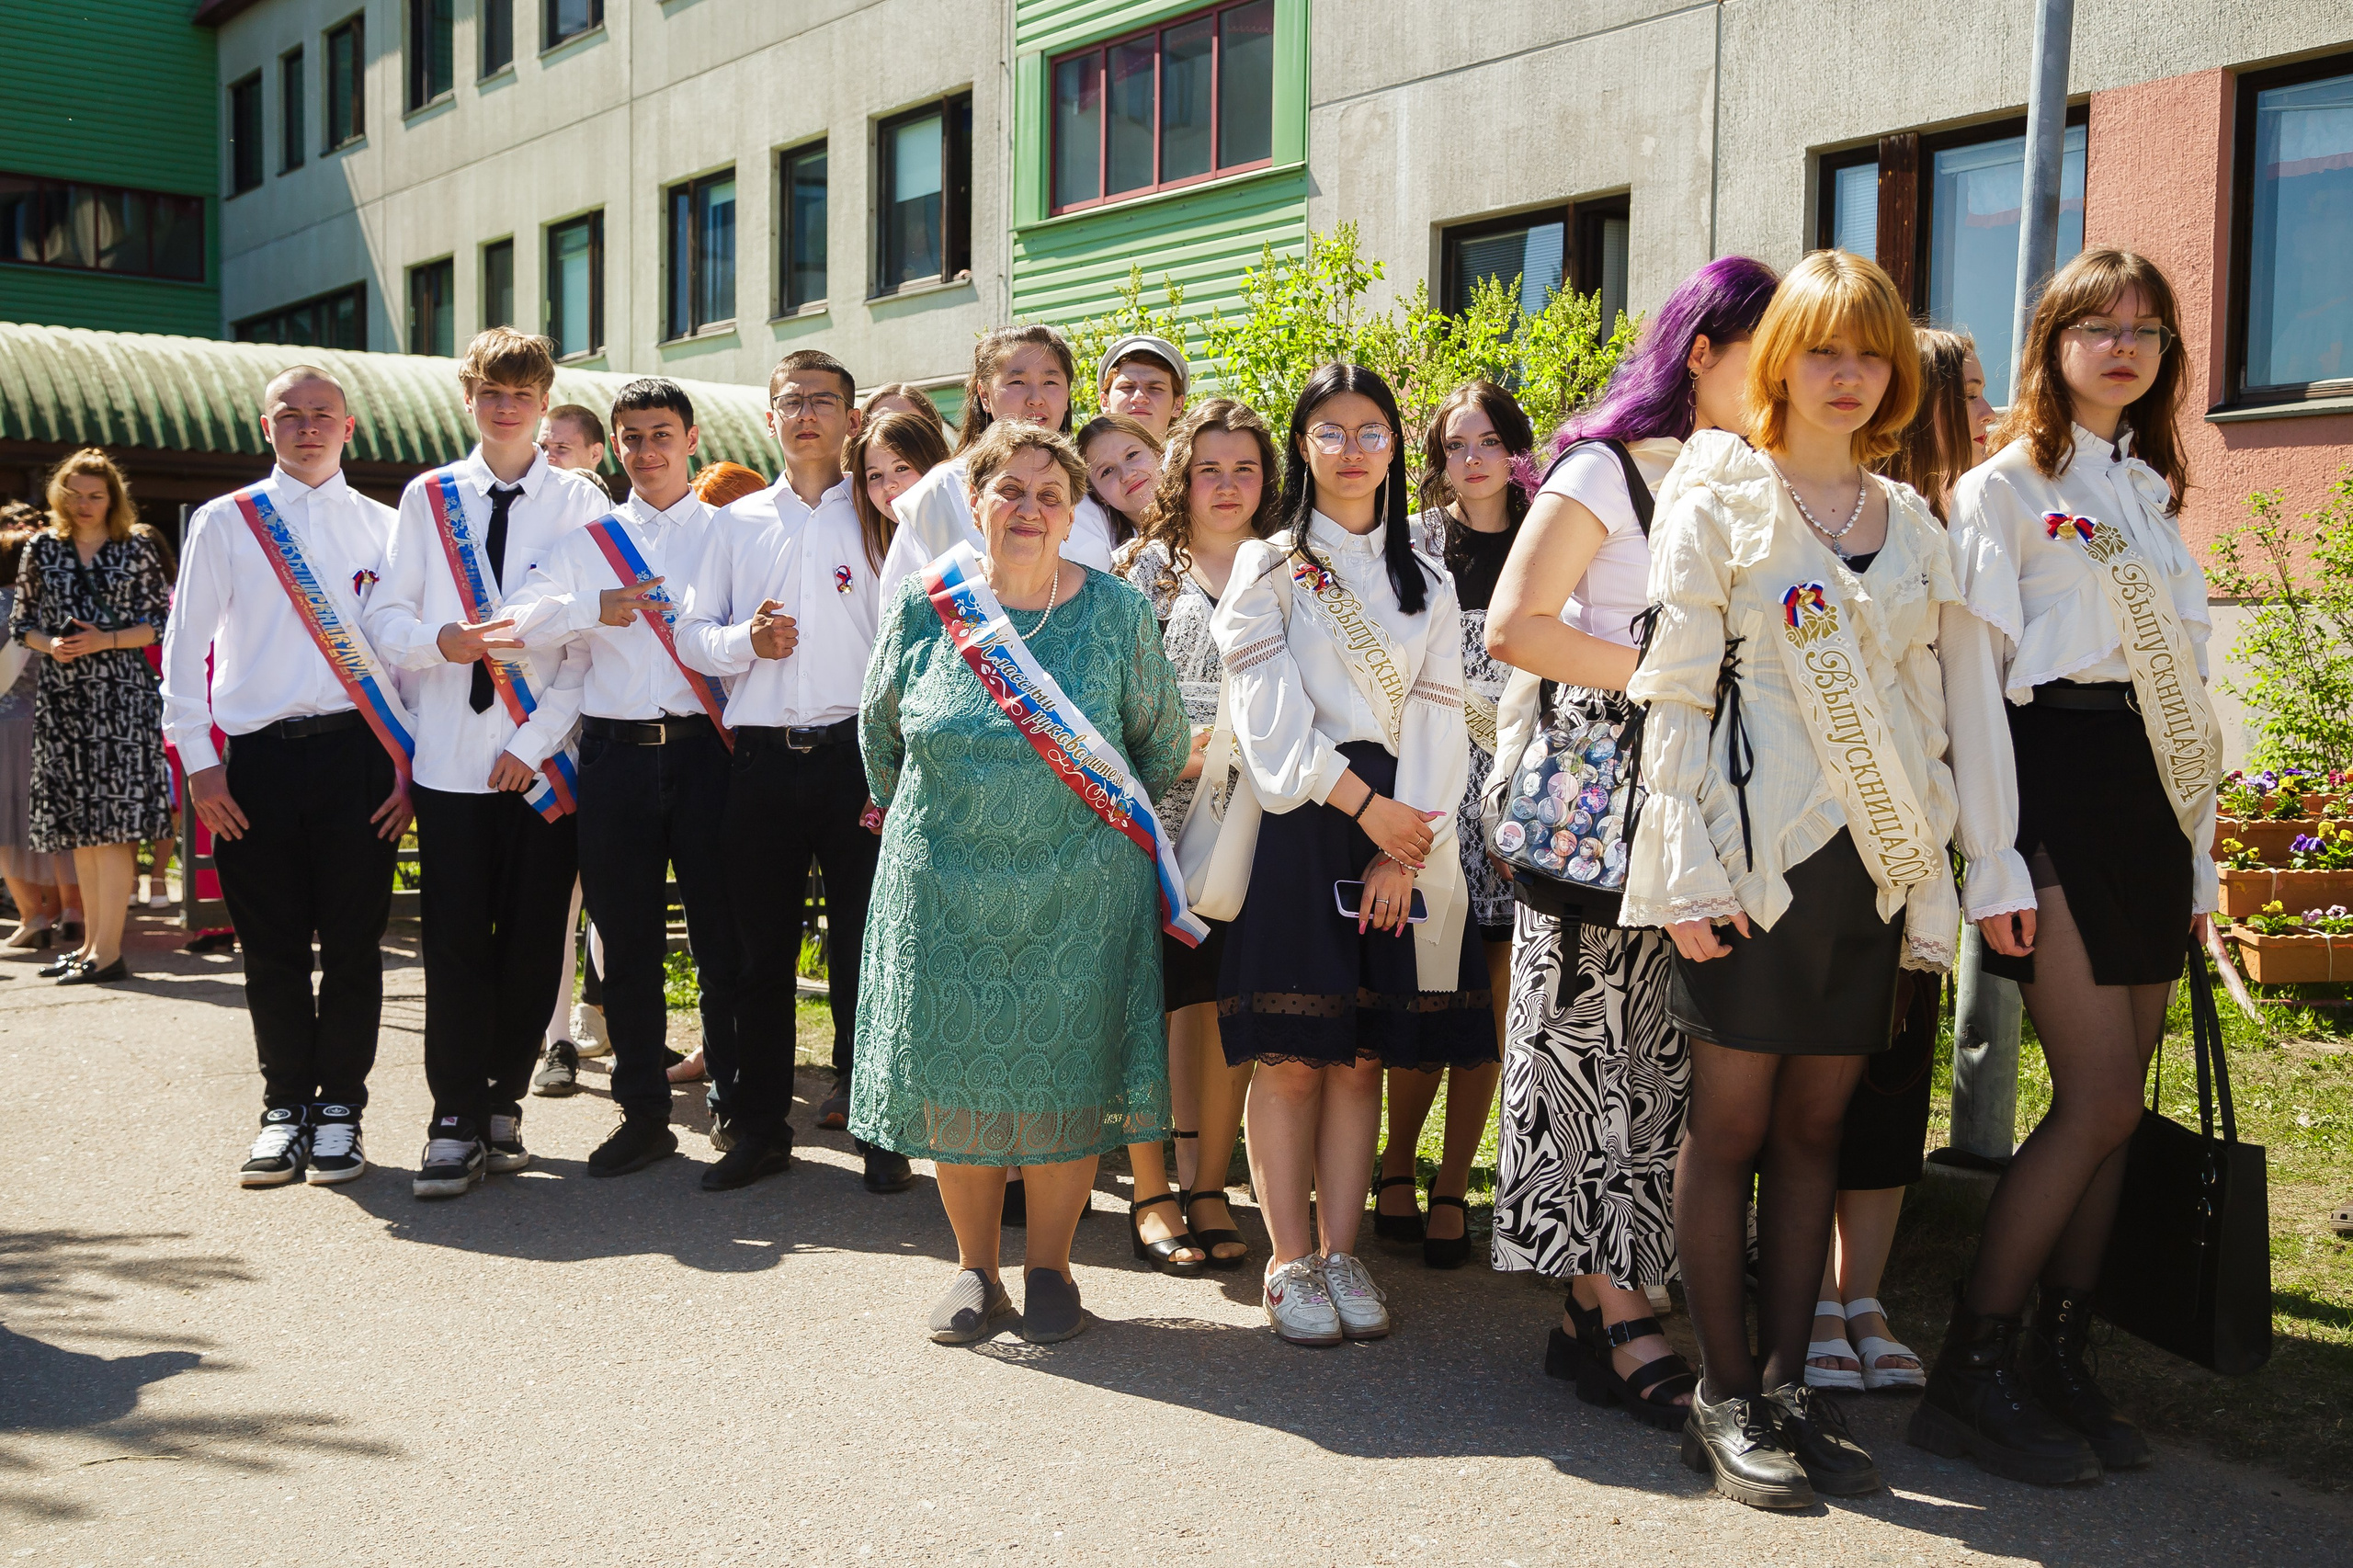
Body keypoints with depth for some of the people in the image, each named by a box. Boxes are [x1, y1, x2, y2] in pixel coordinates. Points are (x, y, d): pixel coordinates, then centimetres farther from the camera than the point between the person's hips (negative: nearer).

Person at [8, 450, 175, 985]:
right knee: (79, 825, 8)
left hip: (120, 694, -4)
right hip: (60, 695, 4)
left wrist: (106, 641, -11)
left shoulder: (136, 550, 4)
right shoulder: (41, 549, 11)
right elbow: (21, 623, 14)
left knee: (112, 821, -9)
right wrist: (49, 645, -7)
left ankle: (108, 950, -8)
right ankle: (92, 942, 17)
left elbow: (160, 623, 3)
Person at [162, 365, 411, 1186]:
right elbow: (184, 646, 7)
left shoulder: (383, 528, 11)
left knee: (353, 944, 2)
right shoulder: (224, 523, 9)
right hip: (259, 756, 0)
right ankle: (284, 1109, 16)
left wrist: (408, 762, 2)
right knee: (272, 949, 4)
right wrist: (199, 762, 0)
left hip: (358, 752, 0)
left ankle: (339, 1110, 13)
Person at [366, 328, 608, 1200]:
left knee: (533, 946, 4)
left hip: (543, 761, -1)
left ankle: (501, 1104, 18)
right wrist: (437, 641, -16)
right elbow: (383, 615, 7)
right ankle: (456, 1122, 6)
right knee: (456, 946, -1)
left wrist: (534, 741, -8)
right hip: (449, 759, 1)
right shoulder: (426, 497, 9)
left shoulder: (580, 501, 4)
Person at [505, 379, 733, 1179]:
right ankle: (643, 1113, 14)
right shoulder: (587, 538, 14)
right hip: (615, 751, 2)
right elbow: (521, 619, 1)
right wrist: (594, 608, -13)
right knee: (628, 940, 5)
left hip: (705, 748, -2)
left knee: (721, 933, 0)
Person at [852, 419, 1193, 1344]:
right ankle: (975, 1269, 21)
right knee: (956, 1077, 5)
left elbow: (1164, 744, 9)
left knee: (1065, 1076, 2)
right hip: (947, 890, 1)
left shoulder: (1117, 613, -2)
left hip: (1079, 893, -1)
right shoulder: (925, 606, 0)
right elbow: (880, 730, 15)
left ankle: (1050, 1269, 18)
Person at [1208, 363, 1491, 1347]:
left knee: (1362, 1053, 4)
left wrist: (1405, 846, -6)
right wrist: (1362, 802, -13)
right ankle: (1290, 1262, 2)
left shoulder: (1426, 584, 17)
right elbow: (1269, 708, -4)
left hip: (1399, 831, 3)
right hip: (1297, 822, -3)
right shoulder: (1268, 567, 8)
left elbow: (1439, 715, 7)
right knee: (1290, 1055, -5)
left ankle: (1340, 1252, 10)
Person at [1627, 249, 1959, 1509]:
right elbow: (1675, 688, -5)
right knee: (1730, 1125, 0)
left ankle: (1787, 1384, 17)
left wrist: (1929, 882, 10)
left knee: (1815, 1128, 9)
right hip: (1754, 851, -5)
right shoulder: (1719, 494, 0)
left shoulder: (1911, 523, 15)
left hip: (1870, 861, 5)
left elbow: (1925, 709, 16)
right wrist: (1690, 866, -13)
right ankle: (1723, 1401, 8)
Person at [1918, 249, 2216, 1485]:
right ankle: (1971, 1369, -4)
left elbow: (2189, 679, 20)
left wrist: (2200, 854, 14)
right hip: (2055, 788, -7)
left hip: (2152, 801, 7)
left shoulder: (2157, 493, 20)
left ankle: (2060, 1362, 12)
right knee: (2100, 1103, -12)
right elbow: (1972, 676, -7)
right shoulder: (2004, 486, -1)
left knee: (2113, 1108, 4)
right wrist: (1992, 862, -14)